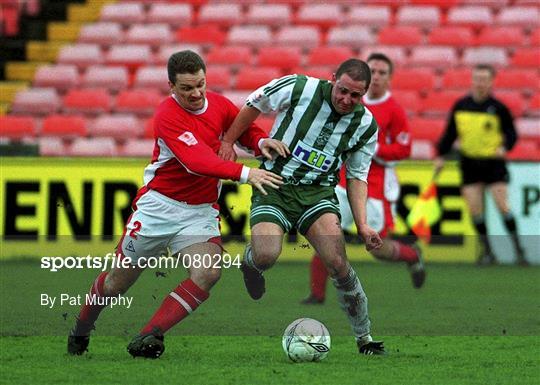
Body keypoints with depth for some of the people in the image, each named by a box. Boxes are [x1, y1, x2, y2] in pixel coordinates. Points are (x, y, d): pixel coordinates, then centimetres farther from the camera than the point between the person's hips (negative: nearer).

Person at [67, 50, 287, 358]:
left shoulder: (220, 105, -2)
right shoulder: (168, 116, -21)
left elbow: (247, 130, 17)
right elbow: (196, 162, -34)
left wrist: (262, 141, -8)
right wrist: (245, 174, -44)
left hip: (200, 211, 4)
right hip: (159, 205, -4)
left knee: (208, 272, -23)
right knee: (121, 279, 7)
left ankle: (149, 337, -21)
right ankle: (81, 330, 34)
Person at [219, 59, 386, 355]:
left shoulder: (365, 125, -3)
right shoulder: (296, 88, -13)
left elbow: (357, 176, 8)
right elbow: (255, 105, 6)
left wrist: (362, 225, -2)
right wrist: (228, 142, 7)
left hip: (318, 193, 2)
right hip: (273, 186, -2)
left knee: (337, 263, -17)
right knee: (266, 256, -27)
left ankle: (364, 338, -1)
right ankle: (250, 262, 14)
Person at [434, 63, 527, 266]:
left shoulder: (498, 108, -5)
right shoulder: (460, 106, 4)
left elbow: (511, 133, 1)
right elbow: (450, 133, 14)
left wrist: (504, 147, -18)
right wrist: (440, 155, 10)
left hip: (493, 161, -3)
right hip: (469, 162, 3)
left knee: (502, 205, -9)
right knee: (475, 209, -2)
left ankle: (518, 248, -1)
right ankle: (487, 251, 9)